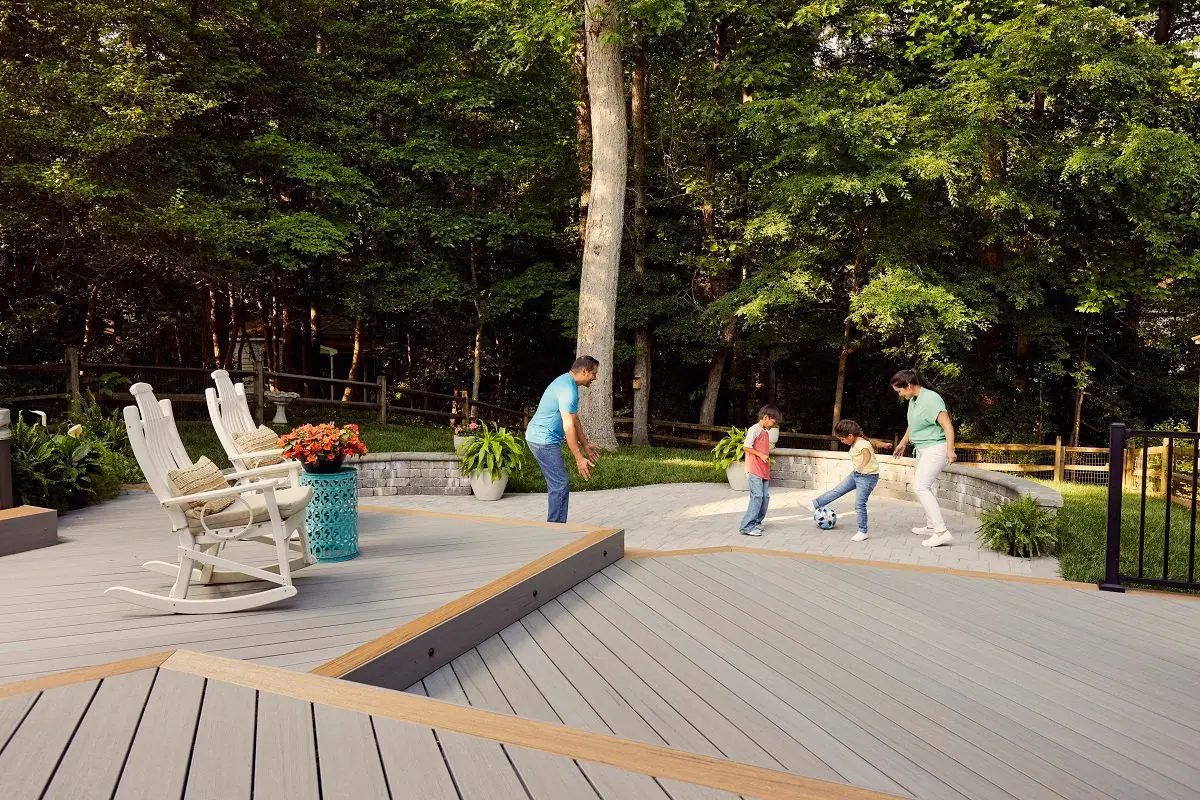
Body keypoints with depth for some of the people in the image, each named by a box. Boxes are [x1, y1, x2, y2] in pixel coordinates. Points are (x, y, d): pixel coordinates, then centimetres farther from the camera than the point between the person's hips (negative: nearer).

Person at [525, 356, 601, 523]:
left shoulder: (567, 382, 13)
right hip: (544, 440, -11)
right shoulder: (568, 389, -21)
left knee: (557, 484, 16)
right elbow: (568, 427, -24)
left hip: (540, 438, 11)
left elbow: (574, 419, 21)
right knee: (560, 485, -8)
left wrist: (586, 445, 24)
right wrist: (579, 458, -23)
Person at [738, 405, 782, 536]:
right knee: (757, 496, -14)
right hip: (754, 471, -9)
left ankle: (756, 522, 17)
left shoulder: (766, 432, 18)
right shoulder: (754, 430, -9)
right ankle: (747, 526, -13)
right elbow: (746, 447, -14)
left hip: (764, 471, 9)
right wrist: (761, 455, -19)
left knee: (765, 496, 6)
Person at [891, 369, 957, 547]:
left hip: (935, 449, -10)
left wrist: (950, 450, -31)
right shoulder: (913, 400, 9)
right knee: (925, 487, 19)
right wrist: (903, 442, 35)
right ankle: (931, 526, 33)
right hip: (922, 449, 10)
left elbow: (947, 425, -24)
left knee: (920, 487, -19)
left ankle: (942, 532, -22)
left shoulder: (931, 399, -20)